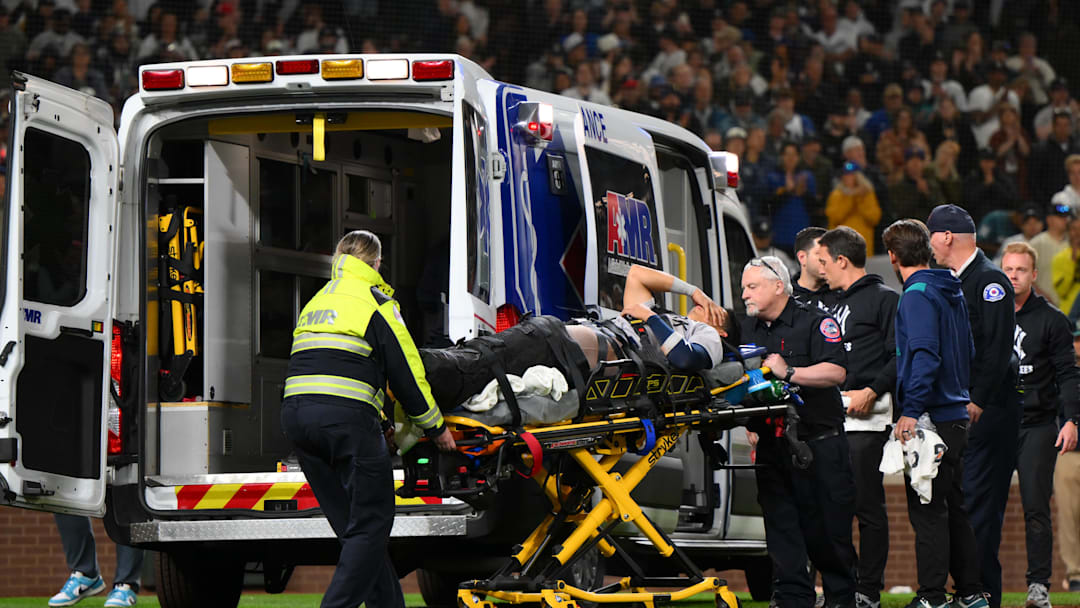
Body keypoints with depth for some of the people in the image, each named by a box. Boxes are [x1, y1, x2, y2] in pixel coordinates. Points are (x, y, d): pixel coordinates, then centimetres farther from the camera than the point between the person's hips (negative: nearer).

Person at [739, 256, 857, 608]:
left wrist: (789, 373, -21)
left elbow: (836, 372, -15)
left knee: (828, 528, 0)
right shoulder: (747, 329, 15)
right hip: (772, 444, 6)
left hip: (819, 441, -5)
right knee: (781, 524, 1)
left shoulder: (814, 322, -5)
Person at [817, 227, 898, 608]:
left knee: (867, 503, -6)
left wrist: (872, 391, -18)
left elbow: (900, 357, -11)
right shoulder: (837, 304, 23)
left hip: (867, 418, -8)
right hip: (833, 413, 8)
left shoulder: (884, 299, -3)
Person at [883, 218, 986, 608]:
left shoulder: (918, 295, -13)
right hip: (957, 414, 9)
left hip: (931, 416, -9)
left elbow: (924, 356, -23)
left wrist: (911, 411, -24)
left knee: (926, 509, -6)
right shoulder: (952, 292, 15)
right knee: (951, 505, 14)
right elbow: (968, 353, 21)